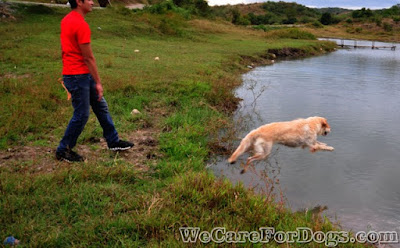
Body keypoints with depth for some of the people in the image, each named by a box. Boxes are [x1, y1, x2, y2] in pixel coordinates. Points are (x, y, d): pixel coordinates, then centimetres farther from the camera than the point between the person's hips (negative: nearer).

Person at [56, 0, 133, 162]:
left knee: (101, 107, 16)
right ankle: (63, 151, 15)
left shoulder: (67, 20, 10)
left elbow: (66, 49, 16)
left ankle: (113, 141, 27)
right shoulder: (81, 25, -20)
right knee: (81, 115, 0)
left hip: (83, 75, 10)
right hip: (78, 76, -10)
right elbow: (89, 58, -19)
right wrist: (98, 82, -13)